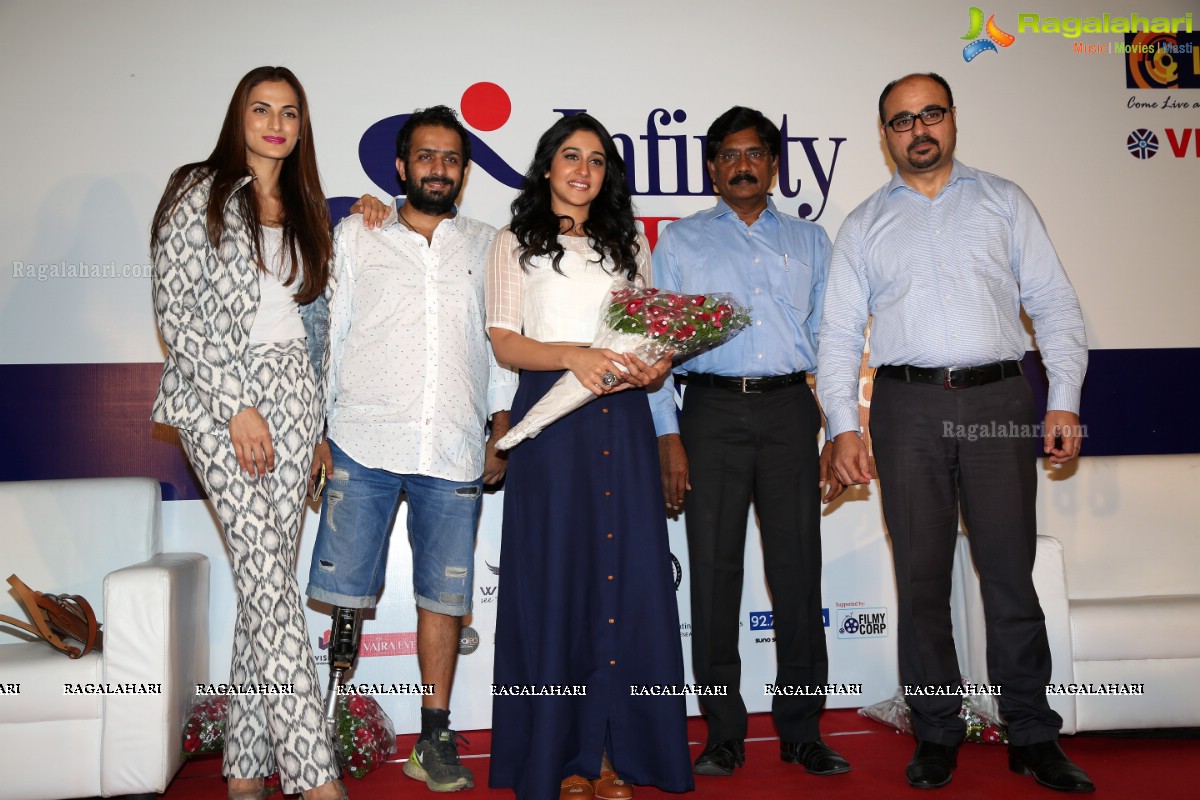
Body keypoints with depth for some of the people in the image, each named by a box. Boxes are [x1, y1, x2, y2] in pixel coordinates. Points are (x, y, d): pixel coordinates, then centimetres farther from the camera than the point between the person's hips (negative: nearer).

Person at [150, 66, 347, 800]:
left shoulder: (305, 208, 19)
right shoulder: (199, 192, 1)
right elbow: (176, 309, -7)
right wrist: (238, 407, -12)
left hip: (292, 388, 5)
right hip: (217, 394, -5)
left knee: (270, 573, 2)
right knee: (267, 571, -14)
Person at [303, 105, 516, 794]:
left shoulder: (489, 247, 14)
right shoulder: (357, 234, 13)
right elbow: (328, 329, 10)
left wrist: (502, 434, 6)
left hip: (453, 452, 1)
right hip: (364, 442, 0)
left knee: (444, 597, 4)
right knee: (346, 592, -1)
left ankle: (435, 737, 16)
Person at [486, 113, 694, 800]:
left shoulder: (629, 241, 20)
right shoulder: (516, 244, 11)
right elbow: (504, 342, 1)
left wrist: (654, 367, -3)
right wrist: (575, 356, -16)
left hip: (622, 416, 3)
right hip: (551, 418, -3)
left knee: (630, 571, -1)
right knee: (556, 575, -2)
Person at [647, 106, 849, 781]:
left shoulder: (809, 241, 16)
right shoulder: (680, 243, 12)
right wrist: (669, 437, -5)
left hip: (790, 409, 1)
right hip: (713, 410, -1)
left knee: (798, 568, 1)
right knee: (714, 569, 0)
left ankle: (802, 730, 15)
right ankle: (724, 733, 12)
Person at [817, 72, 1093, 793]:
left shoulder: (1004, 201, 13)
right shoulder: (864, 225, 13)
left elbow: (1054, 303, 8)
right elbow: (840, 333, 8)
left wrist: (1065, 401, -2)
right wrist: (844, 425, -2)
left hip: (999, 397, 0)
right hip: (908, 407, 1)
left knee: (1011, 571, 2)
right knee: (921, 575, 4)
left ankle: (1033, 734, 16)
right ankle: (937, 733, 17)